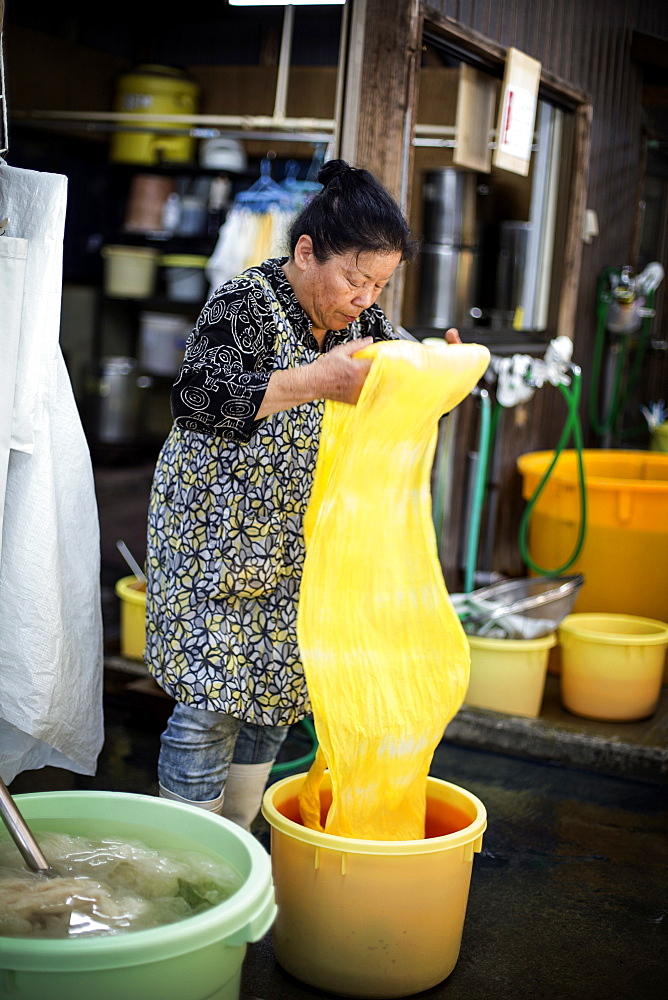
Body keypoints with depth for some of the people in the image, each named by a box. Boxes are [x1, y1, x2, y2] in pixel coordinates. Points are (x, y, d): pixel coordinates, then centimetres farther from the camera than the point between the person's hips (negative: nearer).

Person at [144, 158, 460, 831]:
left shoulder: (361, 321, 3)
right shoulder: (246, 303, -17)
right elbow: (196, 398, -31)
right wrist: (316, 381, -39)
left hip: (295, 549, 7)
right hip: (214, 538, -7)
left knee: (272, 697, 12)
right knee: (212, 704, -6)